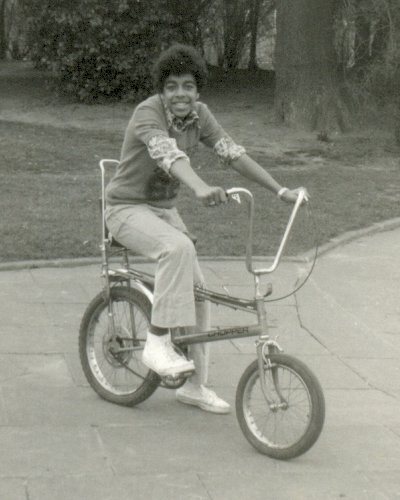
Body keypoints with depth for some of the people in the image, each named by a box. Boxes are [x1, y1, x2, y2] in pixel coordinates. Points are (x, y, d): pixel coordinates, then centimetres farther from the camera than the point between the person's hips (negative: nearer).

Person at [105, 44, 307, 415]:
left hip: (164, 210, 7)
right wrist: (201, 189, -59)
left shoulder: (198, 115, -2)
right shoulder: (148, 113, -23)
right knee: (178, 248, -36)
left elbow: (232, 153, -5)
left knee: (197, 289, 2)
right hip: (128, 207, -7)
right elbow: (168, 154, -41)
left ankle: (194, 385, 14)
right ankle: (157, 342, -29)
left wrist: (280, 190, -11)